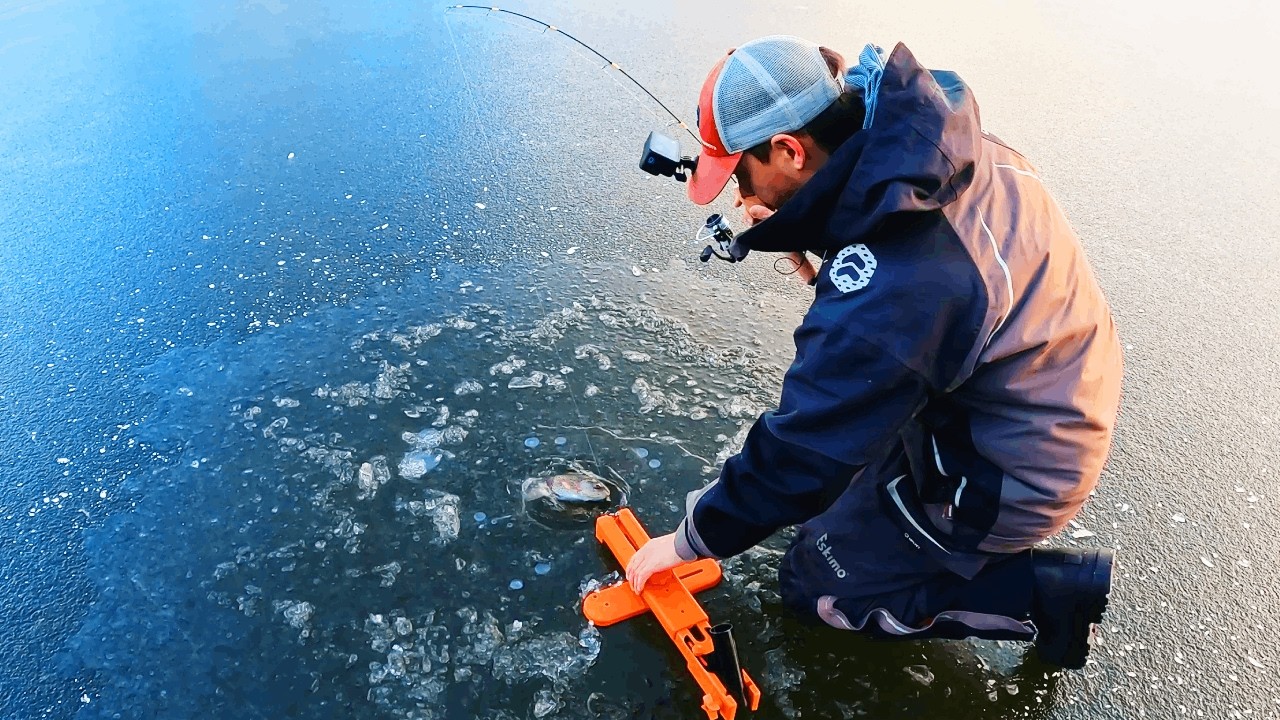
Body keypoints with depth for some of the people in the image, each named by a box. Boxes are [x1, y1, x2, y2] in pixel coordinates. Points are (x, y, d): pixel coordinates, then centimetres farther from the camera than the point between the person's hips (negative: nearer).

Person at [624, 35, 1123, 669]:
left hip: (1013, 481, -8)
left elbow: (799, 457, -24)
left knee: (815, 586, 8)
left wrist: (689, 541, -8)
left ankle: (1049, 592, 7)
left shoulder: (879, 296, -36)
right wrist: (801, 228, -2)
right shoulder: (940, 135, -11)